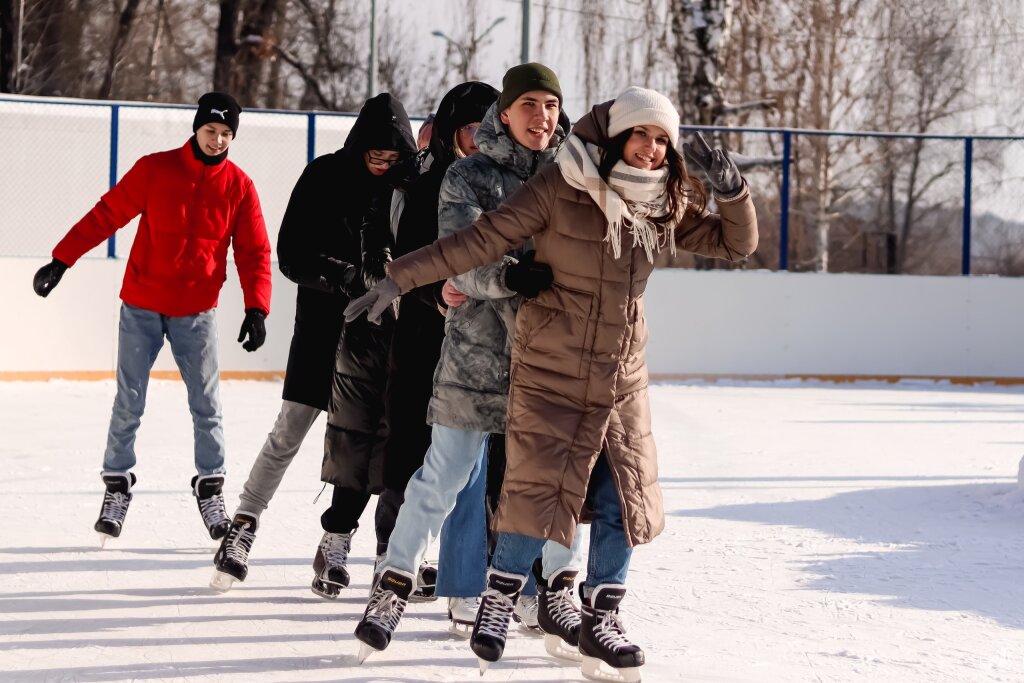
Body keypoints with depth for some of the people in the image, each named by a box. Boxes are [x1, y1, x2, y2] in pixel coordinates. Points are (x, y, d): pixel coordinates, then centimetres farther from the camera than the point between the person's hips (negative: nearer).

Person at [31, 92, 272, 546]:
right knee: (129, 404, 2)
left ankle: (210, 489, 15)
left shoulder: (239, 186, -1)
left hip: (196, 312, 1)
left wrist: (256, 308, -10)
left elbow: (254, 252, 1)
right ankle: (117, 484, 16)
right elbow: (106, 215, -2)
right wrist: (61, 260, -6)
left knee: (206, 406, 2)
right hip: (141, 307, -1)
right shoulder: (154, 169, -5)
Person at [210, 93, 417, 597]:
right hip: (324, 320, -1)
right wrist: (351, 276, -24)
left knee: (359, 440, -1)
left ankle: (336, 543, 8)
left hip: (381, 330, 1)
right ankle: (242, 529, 10)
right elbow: (292, 257, -9)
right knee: (288, 432, -1)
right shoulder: (325, 177, -5)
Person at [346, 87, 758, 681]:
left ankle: (600, 622, 17)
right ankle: (499, 602, 16)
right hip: (551, 370, -5)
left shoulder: (666, 205, 2)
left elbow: (737, 243, 9)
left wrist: (732, 189, -11)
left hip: (622, 376, 5)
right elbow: (484, 240, -13)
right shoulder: (561, 189, -13)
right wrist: (401, 279, -15)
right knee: (540, 491, -6)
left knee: (625, 498, 3)